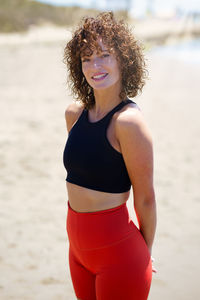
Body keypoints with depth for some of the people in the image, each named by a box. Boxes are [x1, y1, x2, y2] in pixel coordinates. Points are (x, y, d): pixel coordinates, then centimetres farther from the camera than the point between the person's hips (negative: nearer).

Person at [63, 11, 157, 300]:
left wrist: (145, 252, -2)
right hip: (79, 246, 7)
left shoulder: (129, 121, -19)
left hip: (117, 250, -7)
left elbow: (145, 197, -13)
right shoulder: (74, 114, 3)